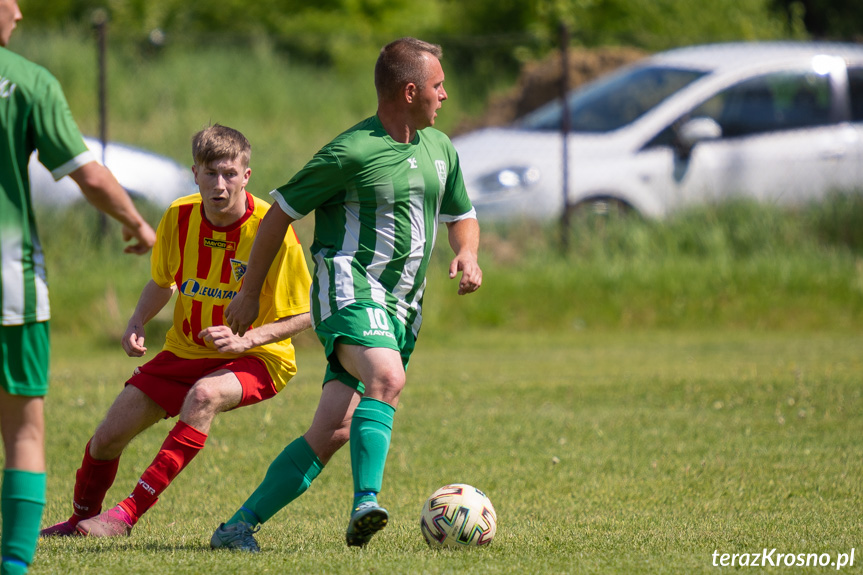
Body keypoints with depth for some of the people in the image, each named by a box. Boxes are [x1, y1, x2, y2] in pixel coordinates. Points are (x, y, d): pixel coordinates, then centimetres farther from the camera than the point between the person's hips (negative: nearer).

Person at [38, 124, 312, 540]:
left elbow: (302, 316, -15)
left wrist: (244, 341, -29)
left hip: (257, 357, -5)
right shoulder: (179, 218, -8)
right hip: (186, 351, 5)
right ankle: (80, 521, 32)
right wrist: (137, 323, -6)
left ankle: (129, 513, -35)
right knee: (108, 436, 0)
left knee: (205, 395, -38)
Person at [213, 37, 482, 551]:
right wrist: (250, 292, 4)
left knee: (334, 431, -2)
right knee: (388, 378, -35)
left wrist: (467, 255, 4)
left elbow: (461, 215, 28)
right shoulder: (351, 152, -10)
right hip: (349, 288, -7)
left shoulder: (440, 149, 13)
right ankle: (366, 504, -45)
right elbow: (281, 212, -1)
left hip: (401, 307, 7)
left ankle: (239, 526, 2)